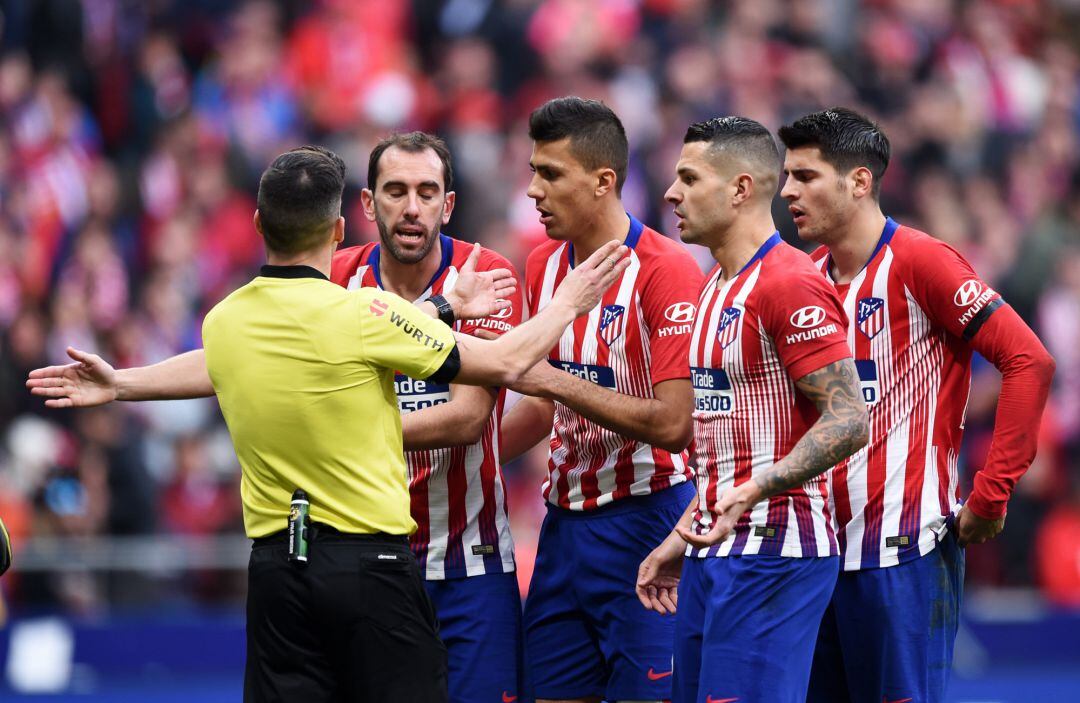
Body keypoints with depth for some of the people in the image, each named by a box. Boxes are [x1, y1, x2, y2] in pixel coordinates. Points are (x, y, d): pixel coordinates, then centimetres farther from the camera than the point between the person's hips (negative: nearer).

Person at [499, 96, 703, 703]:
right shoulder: (545, 266, 9)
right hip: (565, 522, 7)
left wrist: (553, 381, -21)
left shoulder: (666, 271, -14)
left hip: (643, 516, -7)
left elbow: (673, 424, -21)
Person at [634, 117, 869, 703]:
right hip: (713, 554, 10)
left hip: (772, 554, -10)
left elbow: (847, 420, -20)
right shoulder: (715, 286, 18)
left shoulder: (790, 284, -14)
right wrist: (683, 539, 23)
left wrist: (754, 491, -30)